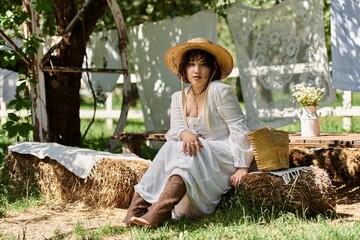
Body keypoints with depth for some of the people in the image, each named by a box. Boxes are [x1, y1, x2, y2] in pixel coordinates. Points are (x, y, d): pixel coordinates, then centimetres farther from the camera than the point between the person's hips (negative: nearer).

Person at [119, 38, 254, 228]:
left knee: (186, 155, -31)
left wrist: (242, 167, -21)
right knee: (171, 147, -24)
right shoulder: (178, 98, 10)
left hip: (225, 157, -5)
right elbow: (174, 129, -3)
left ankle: (157, 214, -49)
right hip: (199, 157, 5)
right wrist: (185, 134, -29)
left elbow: (239, 129, -14)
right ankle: (136, 209, -35)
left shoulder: (220, 91, -9)